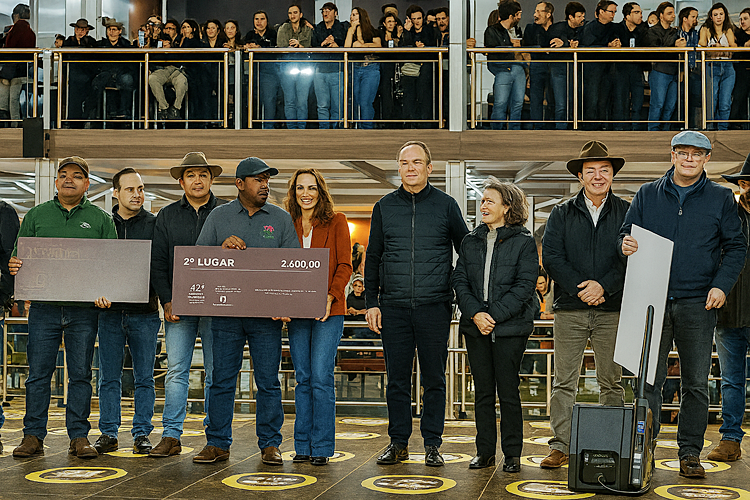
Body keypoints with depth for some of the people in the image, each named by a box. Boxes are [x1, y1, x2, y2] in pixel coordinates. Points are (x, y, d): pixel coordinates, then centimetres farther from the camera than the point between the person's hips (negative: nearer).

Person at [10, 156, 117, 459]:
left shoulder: (100, 219, 9)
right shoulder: (37, 215, 12)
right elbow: (19, 255, 13)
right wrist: (14, 265, -10)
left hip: (84, 310, 0)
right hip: (44, 307, 1)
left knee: (80, 375, 4)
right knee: (38, 374, 1)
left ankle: (79, 437, 11)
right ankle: (33, 436, 9)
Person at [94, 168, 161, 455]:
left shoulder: (154, 224, 4)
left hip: (144, 313, -1)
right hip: (110, 311, 1)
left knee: (144, 377, 4)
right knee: (109, 377, 6)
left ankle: (142, 434, 12)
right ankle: (108, 434, 15)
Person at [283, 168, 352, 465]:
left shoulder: (336, 221, 4)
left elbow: (344, 266, -1)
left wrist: (331, 296, -16)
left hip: (328, 310, -4)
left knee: (321, 377, -8)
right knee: (303, 378, 6)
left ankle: (322, 447, 1)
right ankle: (303, 446, 13)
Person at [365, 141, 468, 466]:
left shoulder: (446, 205, 5)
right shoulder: (384, 207, 10)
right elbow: (373, 258, 13)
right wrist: (371, 302, 5)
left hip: (434, 306, -1)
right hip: (393, 308, 1)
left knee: (434, 379, 4)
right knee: (397, 379, 6)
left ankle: (432, 444, 13)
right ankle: (398, 443, 16)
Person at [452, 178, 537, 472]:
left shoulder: (523, 242, -1)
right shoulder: (470, 241, 12)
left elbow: (524, 286, -8)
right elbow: (460, 281, 6)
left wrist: (494, 316, -16)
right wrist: (475, 313, -10)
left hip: (510, 327, -4)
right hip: (476, 327, 4)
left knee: (508, 392, -1)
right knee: (482, 392, 8)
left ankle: (512, 454, 10)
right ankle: (485, 452, 17)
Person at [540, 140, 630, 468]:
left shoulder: (627, 213, 7)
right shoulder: (562, 214, 10)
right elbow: (551, 257, 0)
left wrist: (603, 286, -15)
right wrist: (580, 290, -11)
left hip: (612, 309, 0)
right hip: (570, 309, 0)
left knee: (611, 380, 5)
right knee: (564, 381, -1)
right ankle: (560, 446, 4)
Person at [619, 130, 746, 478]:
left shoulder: (721, 199, 8)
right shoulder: (647, 195, 10)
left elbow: (736, 247, 7)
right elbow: (627, 233, 13)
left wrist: (721, 285, -6)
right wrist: (626, 244, -11)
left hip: (698, 304, 0)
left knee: (696, 384, 5)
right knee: (649, 380, 2)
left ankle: (690, 453, 15)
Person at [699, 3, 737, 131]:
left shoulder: (728, 30, 15)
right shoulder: (706, 30, 11)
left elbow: (733, 47, 0)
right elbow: (702, 46, -3)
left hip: (727, 68, 2)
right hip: (712, 67, -2)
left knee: (725, 104, -5)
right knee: (711, 103, -7)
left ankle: (723, 130, 3)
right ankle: (710, 129, 2)